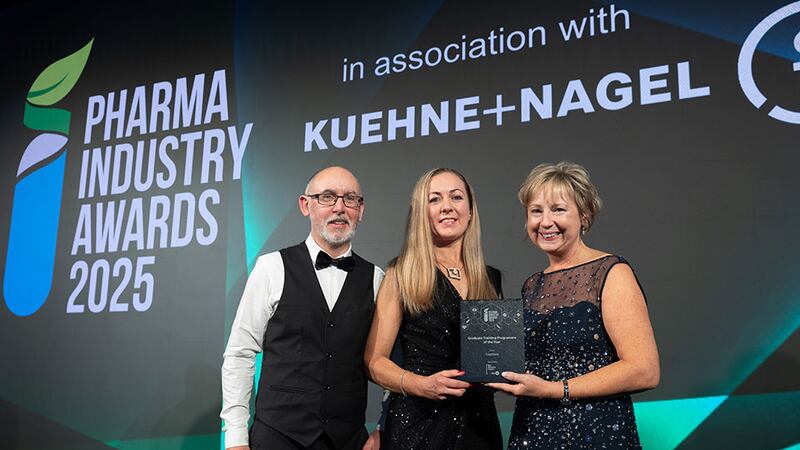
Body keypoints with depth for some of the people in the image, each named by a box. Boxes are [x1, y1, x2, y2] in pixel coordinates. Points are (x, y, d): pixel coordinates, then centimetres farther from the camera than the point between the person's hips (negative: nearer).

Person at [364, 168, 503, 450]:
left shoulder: (490, 279, 7)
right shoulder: (402, 274, -5)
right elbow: (374, 361, -6)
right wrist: (422, 384, -21)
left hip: (478, 423, 4)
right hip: (417, 422, -4)